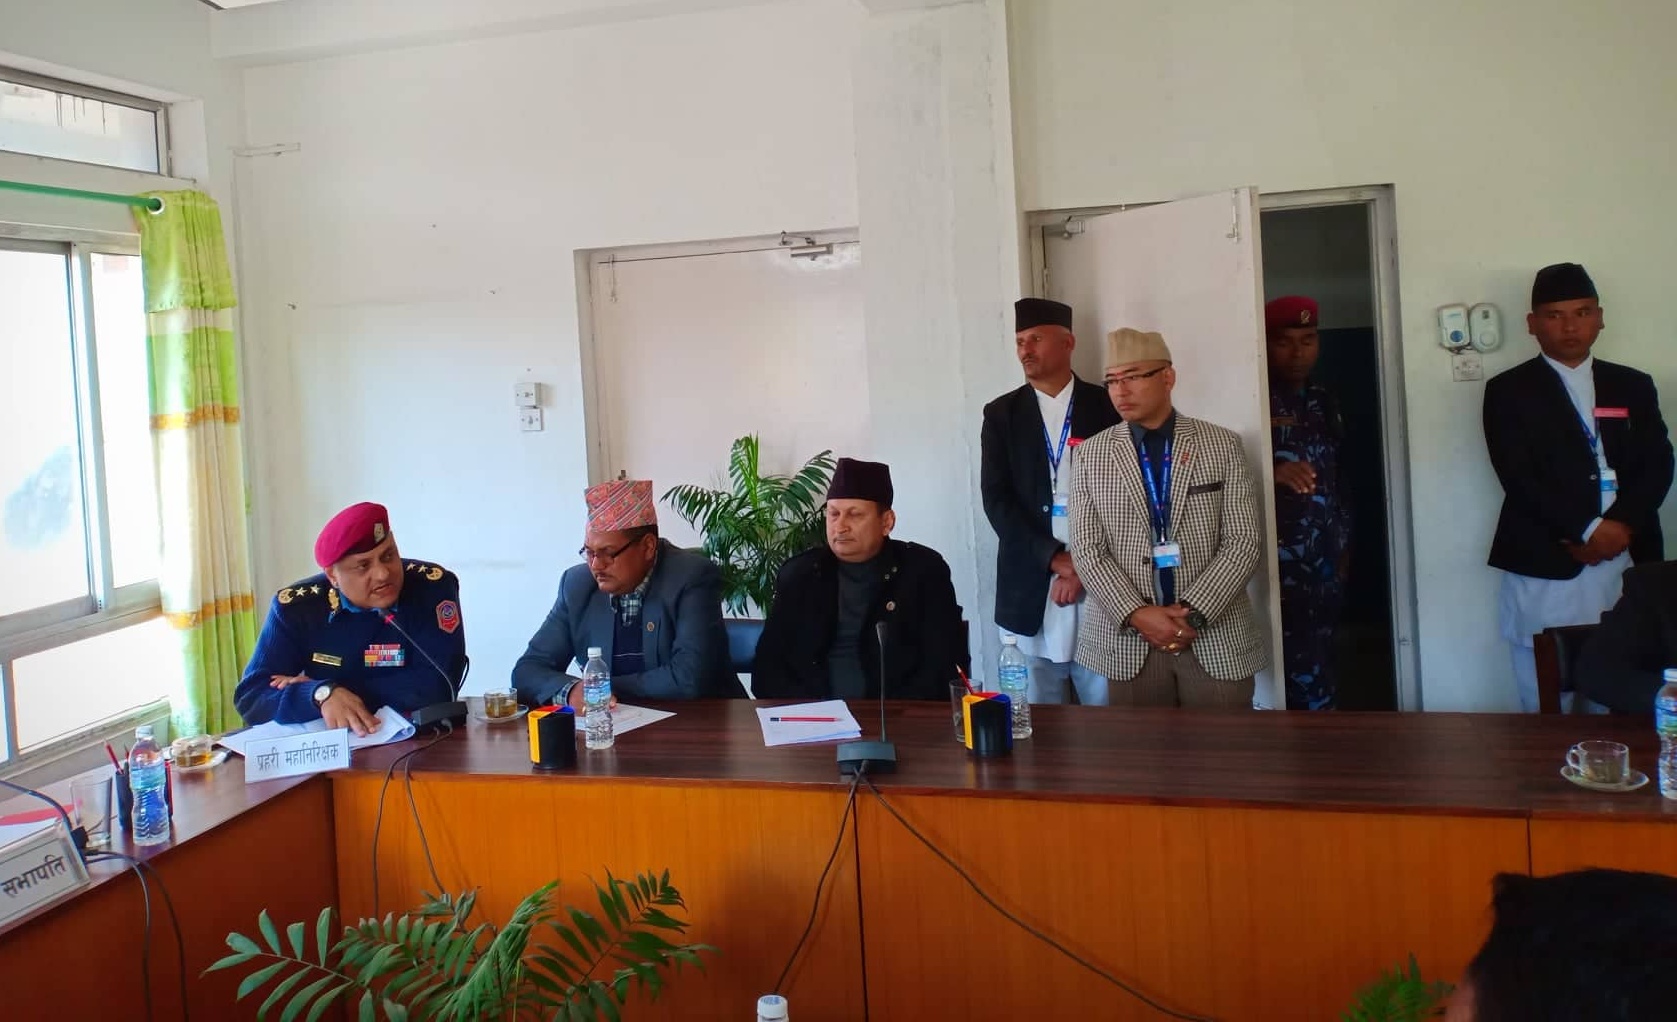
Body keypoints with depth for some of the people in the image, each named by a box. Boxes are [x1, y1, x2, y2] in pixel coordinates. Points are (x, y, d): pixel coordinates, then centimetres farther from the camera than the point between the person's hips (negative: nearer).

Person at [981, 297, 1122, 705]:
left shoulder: (1106, 407, 4)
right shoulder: (1001, 414, 8)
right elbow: (996, 499, -1)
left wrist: (1086, 568, -9)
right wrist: (1056, 560, -10)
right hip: (1030, 588, 1)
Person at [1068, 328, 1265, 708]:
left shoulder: (1222, 446, 3)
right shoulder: (1091, 455, 5)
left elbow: (1244, 542, -2)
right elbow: (1087, 549, 0)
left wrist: (1193, 613, -13)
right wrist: (1137, 614, -13)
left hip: (1218, 638, 0)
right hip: (1128, 641, 0)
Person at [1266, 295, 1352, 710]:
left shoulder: (1323, 403, 14)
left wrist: (1344, 544, 18)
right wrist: (1272, 473, -29)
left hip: (1325, 563, 7)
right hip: (1279, 563, -7)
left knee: (1318, 667, 10)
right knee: (1303, 676, -10)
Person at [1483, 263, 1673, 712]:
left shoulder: (1633, 387, 16)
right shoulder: (1509, 391, 4)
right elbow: (1520, 477, -7)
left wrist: (1620, 527, -11)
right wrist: (1588, 530, -14)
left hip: (1626, 561, 3)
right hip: (1545, 565, -3)